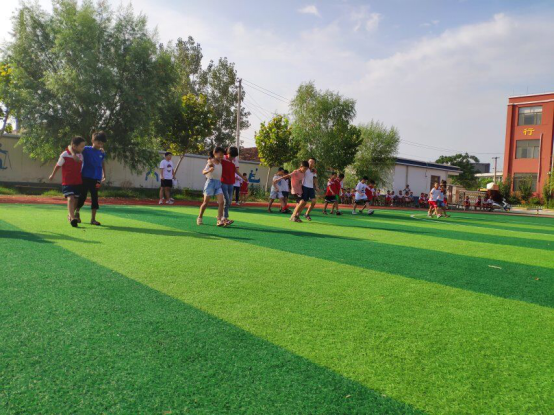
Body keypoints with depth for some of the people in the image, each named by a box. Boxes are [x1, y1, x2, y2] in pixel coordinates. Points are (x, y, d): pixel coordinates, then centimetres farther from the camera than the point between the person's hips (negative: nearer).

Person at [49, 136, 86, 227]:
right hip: (67, 182, -5)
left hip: (78, 182, 5)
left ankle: (70, 215, 32)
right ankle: (72, 218, -29)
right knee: (70, 198, -20)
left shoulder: (80, 155, 5)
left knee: (76, 200, 10)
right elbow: (58, 166, 5)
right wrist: (52, 175, 18)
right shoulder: (64, 155, -10)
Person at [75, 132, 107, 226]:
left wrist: (104, 176, 17)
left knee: (95, 198, 3)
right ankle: (76, 213, 28)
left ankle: (93, 219, 10)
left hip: (96, 179, 3)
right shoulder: (86, 149, -3)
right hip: (85, 177, -3)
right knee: (82, 196, 4)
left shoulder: (102, 153, 8)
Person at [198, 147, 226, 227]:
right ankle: (200, 218, 21)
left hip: (218, 183, 5)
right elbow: (203, 172, -17)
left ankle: (220, 220, -10)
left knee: (221, 202, -10)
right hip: (211, 182, -5)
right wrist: (209, 170, -35)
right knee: (206, 202, 3)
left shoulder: (220, 162, 9)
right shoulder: (211, 162, -8)